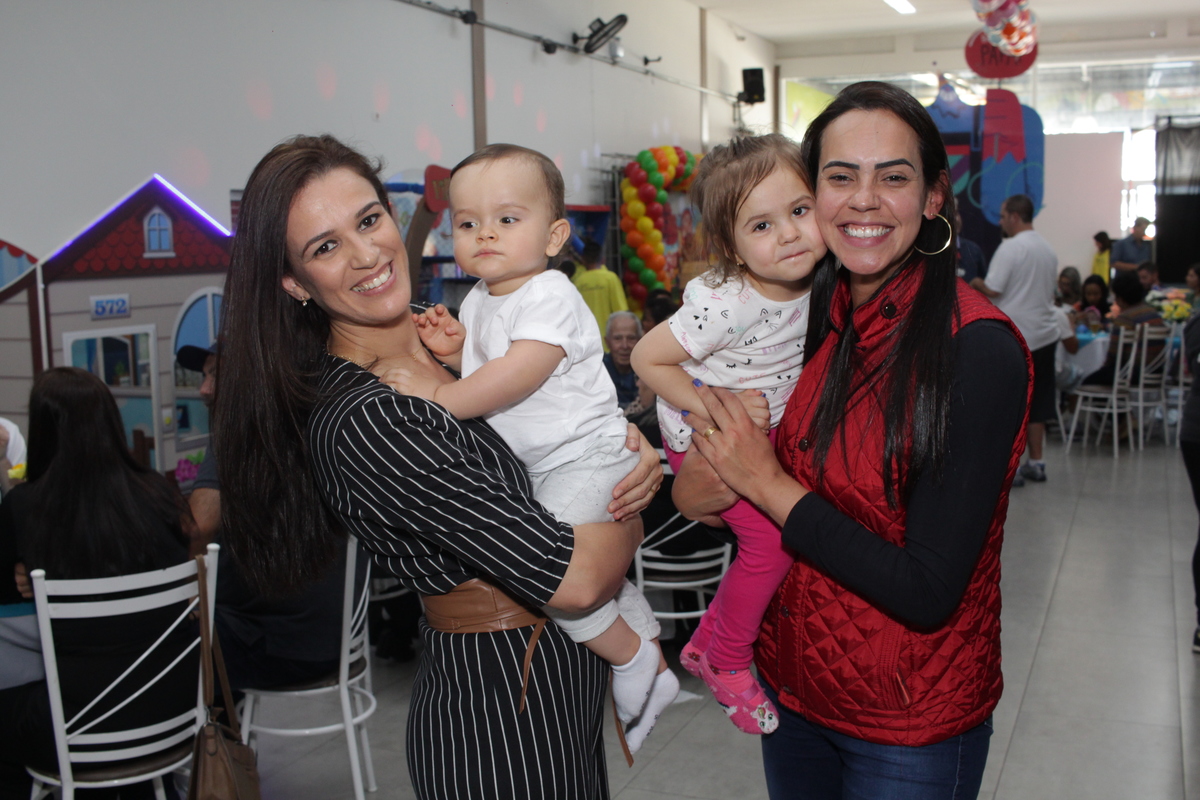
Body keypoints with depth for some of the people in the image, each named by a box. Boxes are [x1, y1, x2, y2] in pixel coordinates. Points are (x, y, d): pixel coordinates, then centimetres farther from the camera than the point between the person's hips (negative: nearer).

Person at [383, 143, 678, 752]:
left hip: (584, 455, -10)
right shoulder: (479, 299, 8)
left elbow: (520, 373, -32)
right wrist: (453, 349, 0)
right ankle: (654, 665, 39)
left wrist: (438, 396, -30)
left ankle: (631, 658, 0)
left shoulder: (549, 297, -20)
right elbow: (484, 367, 21)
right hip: (539, 465, 10)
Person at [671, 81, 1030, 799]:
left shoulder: (979, 348, -23)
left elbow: (929, 592, -26)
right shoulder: (814, 310, -5)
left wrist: (768, 484, -19)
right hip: (792, 683, 5)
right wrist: (682, 468, -11)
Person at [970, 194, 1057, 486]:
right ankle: (1036, 463, 18)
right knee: (1037, 402, 13)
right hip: (1045, 335, 8)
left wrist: (976, 284, 2)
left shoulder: (1011, 247, -14)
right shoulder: (1047, 249, 12)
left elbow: (993, 290, -17)